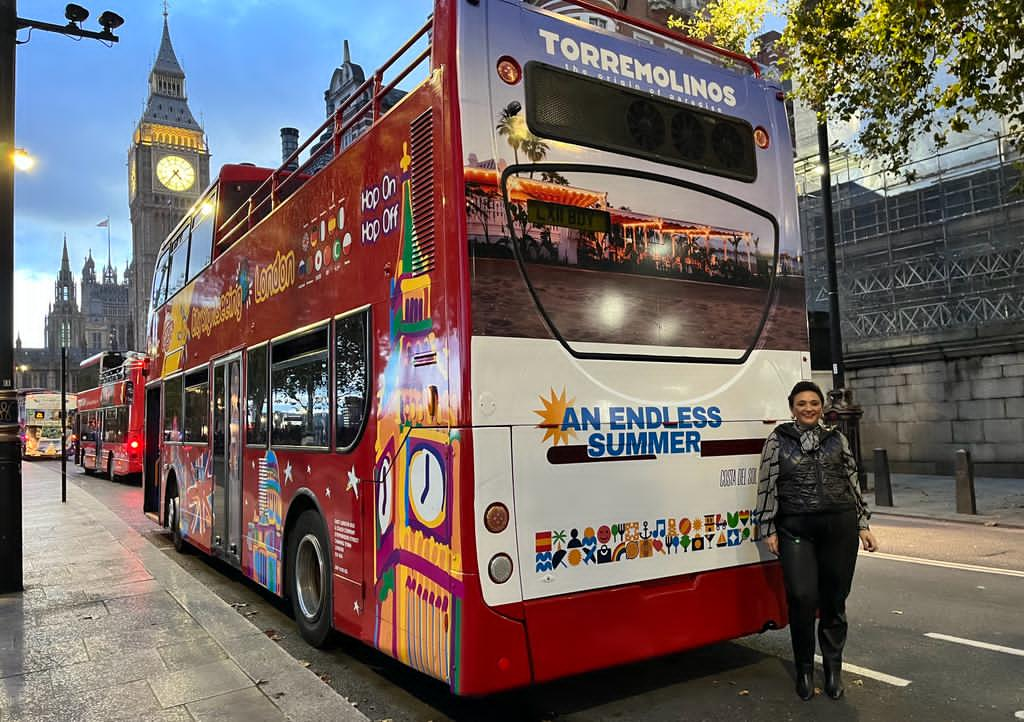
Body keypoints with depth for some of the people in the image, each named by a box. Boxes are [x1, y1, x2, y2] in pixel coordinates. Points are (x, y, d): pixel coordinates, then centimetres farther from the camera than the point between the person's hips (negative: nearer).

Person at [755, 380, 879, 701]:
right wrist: (769, 530, -1)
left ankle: (833, 668, 27)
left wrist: (863, 525, 13)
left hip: (840, 526, 2)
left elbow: (853, 482, 15)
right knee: (802, 597, -11)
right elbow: (767, 485, 2)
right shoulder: (778, 439, 3)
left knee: (834, 599, 8)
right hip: (796, 529, -2)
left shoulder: (836, 438, 11)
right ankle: (804, 668, 11)